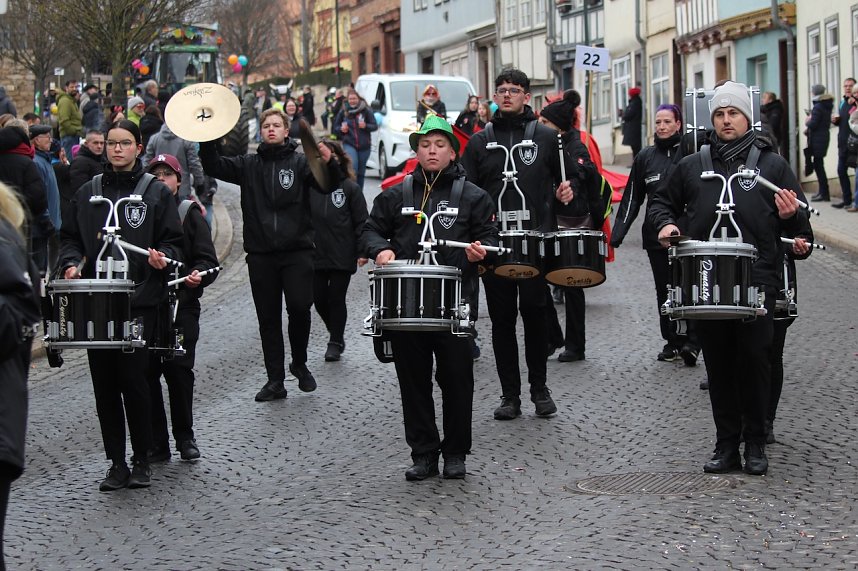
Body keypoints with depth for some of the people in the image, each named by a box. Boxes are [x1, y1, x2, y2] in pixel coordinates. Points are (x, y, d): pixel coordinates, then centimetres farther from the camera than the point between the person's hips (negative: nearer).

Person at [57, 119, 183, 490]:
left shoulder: (156, 192, 5)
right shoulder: (87, 194, 13)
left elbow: (173, 241, 5)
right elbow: (70, 237, 17)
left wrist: (163, 258, -15)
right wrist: (71, 263, -3)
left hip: (140, 301, -3)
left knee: (132, 378, -8)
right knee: (104, 382, 3)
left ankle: (141, 461, 7)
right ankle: (116, 463, 11)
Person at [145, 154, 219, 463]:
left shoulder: (190, 214, 6)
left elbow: (207, 259, 0)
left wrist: (198, 276, -20)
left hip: (181, 306, -2)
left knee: (179, 371, -2)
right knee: (146, 373, -1)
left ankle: (185, 437, 13)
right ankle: (156, 443, 7)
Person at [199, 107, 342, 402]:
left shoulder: (300, 162, 4)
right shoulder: (248, 164, 10)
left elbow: (330, 186, -8)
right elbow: (214, 167, 0)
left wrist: (329, 163, -28)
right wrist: (207, 139, -15)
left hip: (296, 250, -2)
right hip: (260, 253, 2)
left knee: (300, 307, -12)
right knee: (268, 317, 5)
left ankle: (300, 364, 13)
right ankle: (275, 380, 12)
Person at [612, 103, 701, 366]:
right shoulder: (646, 157, 11)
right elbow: (632, 197, 13)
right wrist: (618, 231, 5)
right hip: (656, 235, 4)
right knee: (664, 289, 8)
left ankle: (691, 341, -6)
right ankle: (672, 342, 16)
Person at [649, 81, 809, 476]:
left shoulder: (772, 164, 7)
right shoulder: (693, 166, 14)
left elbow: (800, 218, 8)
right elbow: (661, 201, 25)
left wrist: (790, 216, -15)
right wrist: (665, 223, 4)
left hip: (757, 280, -2)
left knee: (754, 358, -2)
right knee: (718, 364, 5)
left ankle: (755, 444, 9)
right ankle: (726, 445, 13)